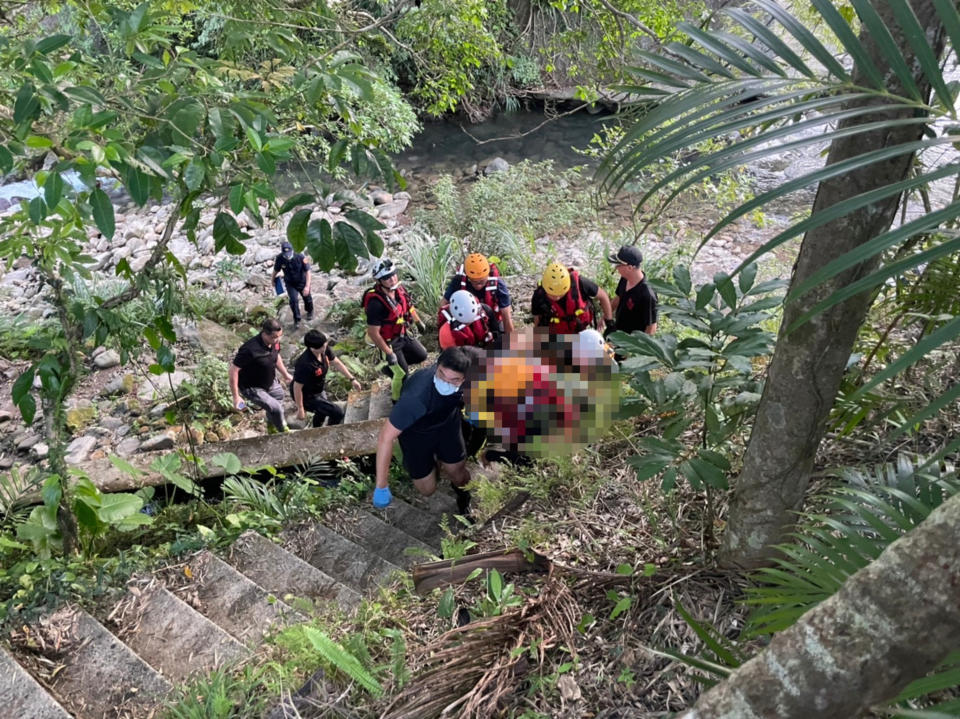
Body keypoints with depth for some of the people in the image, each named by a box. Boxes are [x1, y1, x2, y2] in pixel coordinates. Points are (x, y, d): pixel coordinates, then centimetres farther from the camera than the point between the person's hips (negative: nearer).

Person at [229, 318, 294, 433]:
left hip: (270, 383, 8)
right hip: (252, 388, -8)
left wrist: (285, 374, 21)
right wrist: (236, 397, -28)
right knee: (275, 408, -15)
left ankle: (272, 428, 53)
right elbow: (234, 370, -30)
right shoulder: (250, 349, -37)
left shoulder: (274, 342, -14)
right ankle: (283, 432, 15)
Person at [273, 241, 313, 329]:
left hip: (302, 282, -1)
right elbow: (276, 270, -4)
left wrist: (307, 286, -31)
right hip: (290, 283, 1)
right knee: (293, 300, -13)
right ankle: (297, 320, 5)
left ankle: (310, 312, 50)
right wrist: (273, 280, 12)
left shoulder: (300, 258, -30)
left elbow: (307, 272, -24)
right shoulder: (279, 259, -22)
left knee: (307, 298, 19)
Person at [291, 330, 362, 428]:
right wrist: (300, 409, -20)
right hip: (307, 397, -9)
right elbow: (297, 387, -29)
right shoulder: (305, 364, -39)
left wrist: (352, 379, 3)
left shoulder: (325, 349, -17)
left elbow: (336, 363, 1)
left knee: (322, 413, 34)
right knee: (338, 414, -10)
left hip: (318, 391, 9)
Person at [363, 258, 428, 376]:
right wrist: (389, 353, -23)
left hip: (402, 335, 7)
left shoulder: (399, 288, -13)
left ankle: (397, 365, 32)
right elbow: (373, 333, -29)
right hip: (389, 342, -7)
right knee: (404, 375, 6)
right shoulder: (376, 303, -35)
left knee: (421, 356, 17)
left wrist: (419, 322, 22)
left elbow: (409, 306, 9)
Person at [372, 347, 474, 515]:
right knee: (427, 489, 5)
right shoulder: (416, 397, -46)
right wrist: (381, 487, -36)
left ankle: (462, 492, 42)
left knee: (457, 475, 5)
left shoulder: (467, 378, -32)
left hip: (447, 422, 3)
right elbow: (385, 437, -39)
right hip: (416, 431, -3)